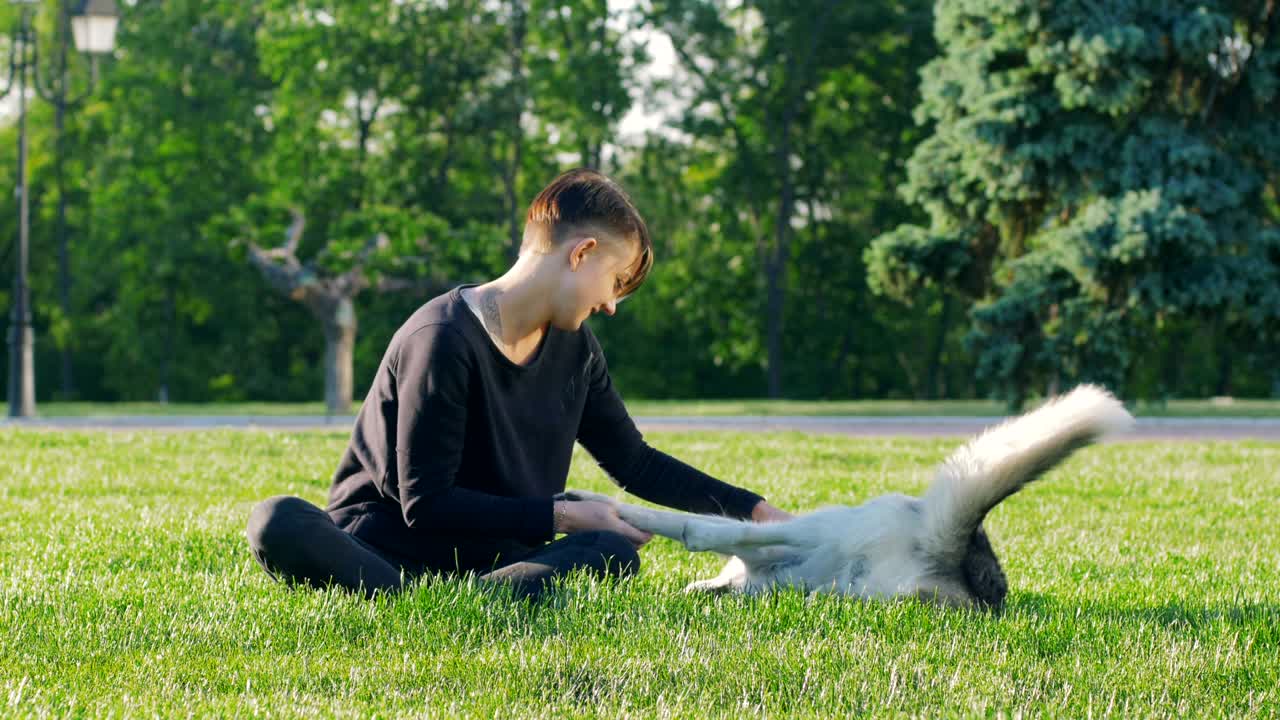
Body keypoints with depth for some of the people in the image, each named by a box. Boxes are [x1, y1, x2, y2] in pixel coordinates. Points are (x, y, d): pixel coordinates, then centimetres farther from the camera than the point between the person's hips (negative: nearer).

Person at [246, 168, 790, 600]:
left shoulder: (574, 349, 10)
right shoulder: (444, 339, -15)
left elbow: (635, 463, 21)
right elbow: (425, 502, -17)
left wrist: (751, 509, 14)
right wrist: (560, 515, -15)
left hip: (485, 553, 6)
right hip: (382, 544, -6)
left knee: (613, 553, -26)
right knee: (279, 524, -37)